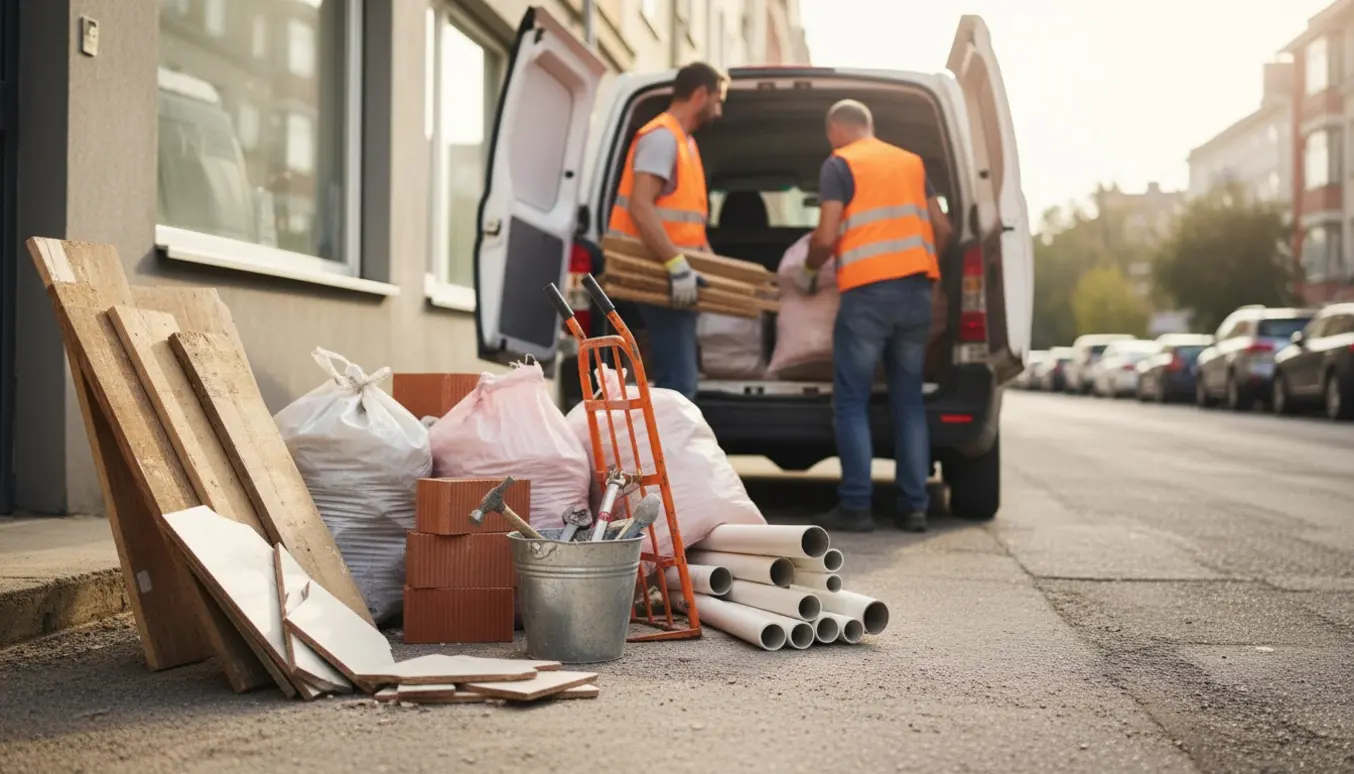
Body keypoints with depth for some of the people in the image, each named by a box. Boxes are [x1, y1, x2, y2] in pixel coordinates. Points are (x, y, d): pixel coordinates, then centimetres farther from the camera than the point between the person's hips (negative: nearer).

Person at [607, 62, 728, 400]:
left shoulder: (683, 140, 18)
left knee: (678, 380, 14)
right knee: (678, 383, -13)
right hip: (663, 280, -11)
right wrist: (676, 265, -31)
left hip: (674, 280, 11)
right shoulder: (662, 137, -14)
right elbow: (639, 207, -26)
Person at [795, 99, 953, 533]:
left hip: (867, 292, -5)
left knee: (851, 402, 1)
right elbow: (942, 229, 16)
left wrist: (807, 273, 11)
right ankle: (913, 507, 7)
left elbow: (826, 237, -6)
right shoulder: (911, 162, 19)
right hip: (916, 290, 5)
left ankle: (855, 506, -3)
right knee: (908, 400, 9)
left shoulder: (840, 164, 2)